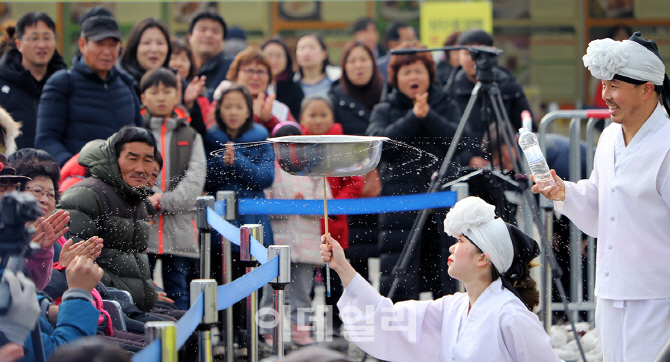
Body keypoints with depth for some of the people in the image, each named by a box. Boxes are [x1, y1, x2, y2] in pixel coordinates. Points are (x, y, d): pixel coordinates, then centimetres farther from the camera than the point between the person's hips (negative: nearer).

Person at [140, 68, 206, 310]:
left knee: (178, 295, 3)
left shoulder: (190, 137, 14)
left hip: (179, 230, 1)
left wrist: (162, 202, -11)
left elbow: (195, 181, 1)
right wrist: (145, 200, -15)